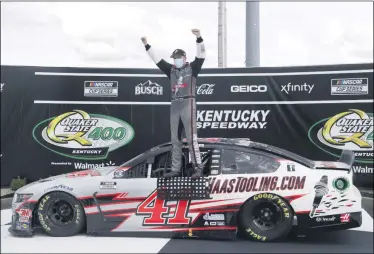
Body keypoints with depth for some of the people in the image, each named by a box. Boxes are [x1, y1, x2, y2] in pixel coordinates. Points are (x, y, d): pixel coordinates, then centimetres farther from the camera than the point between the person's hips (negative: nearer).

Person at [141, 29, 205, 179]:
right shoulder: (171, 70, 15)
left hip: (188, 104, -6)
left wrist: (199, 38, -21)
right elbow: (157, 59, 16)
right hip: (174, 105, 6)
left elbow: (201, 55, -9)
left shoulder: (192, 67, 4)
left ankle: (198, 168, -8)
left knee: (191, 138, -10)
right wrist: (147, 45, 11)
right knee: (175, 140, 7)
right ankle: (175, 169, 13)